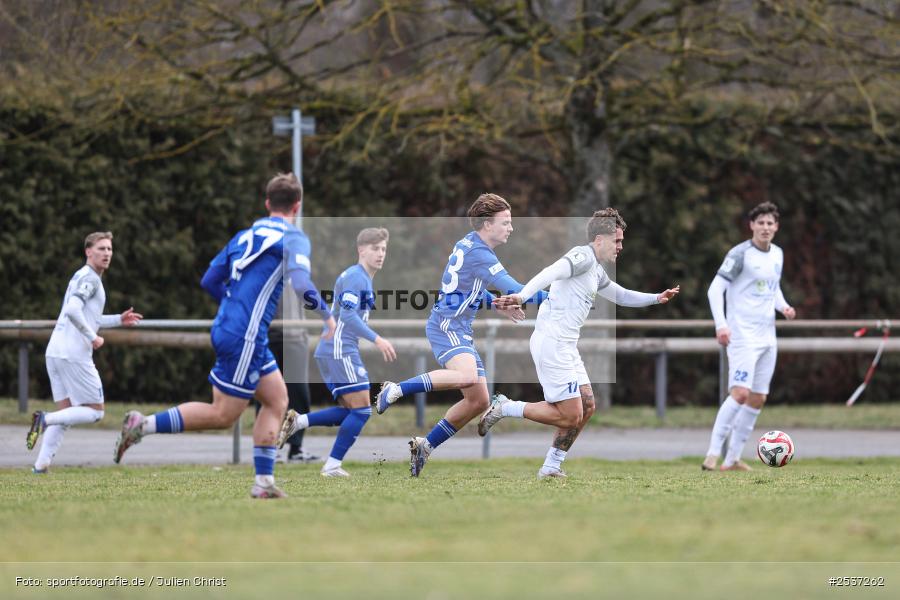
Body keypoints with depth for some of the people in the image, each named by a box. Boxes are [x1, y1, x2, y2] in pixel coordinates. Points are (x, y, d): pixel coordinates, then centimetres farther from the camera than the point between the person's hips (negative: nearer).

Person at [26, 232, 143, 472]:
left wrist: (119, 320, 30)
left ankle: (41, 465, 1)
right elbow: (73, 310, -24)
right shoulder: (89, 278, -8)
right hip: (74, 354, -9)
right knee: (94, 411, -2)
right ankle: (46, 419, -17)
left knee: (65, 412, 11)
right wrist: (93, 338, -15)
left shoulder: (83, 277, 23)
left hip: (55, 352, 9)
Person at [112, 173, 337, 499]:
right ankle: (144, 425, -9)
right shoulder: (293, 238, -5)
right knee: (223, 415, -4)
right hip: (245, 337, -9)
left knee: (276, 399, 14)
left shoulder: (245, 236, 16)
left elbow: (210, 280, 19)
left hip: (227, 327, 9)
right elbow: (301, 284, -21)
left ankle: (264, 481, 10)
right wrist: (327, 315, -5)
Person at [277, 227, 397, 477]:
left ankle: (297, 422, 6)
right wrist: (377, 340, -28)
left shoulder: (363, 278, 19)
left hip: (332, 352, 10)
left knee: (350, 412, 11)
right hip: (340, 352, -10)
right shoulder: (355, 277, -12)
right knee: (362, 409, -8)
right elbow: (348, 315, -24)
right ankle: (333, 466, -7)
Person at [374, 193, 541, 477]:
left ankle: (425, 445, 14)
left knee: (478, 400, 5)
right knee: (467, 376, -35)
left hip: (461, 331, 10)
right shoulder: (478, 253, -15)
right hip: (447, 325, -10)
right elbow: (515, 290, -20)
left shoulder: (469, 244, 16)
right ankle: (397, 389, -22)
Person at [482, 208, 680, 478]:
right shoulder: (582, 256, -11)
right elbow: (550, 273, -27)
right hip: (551, 343, -10)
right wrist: (522, 296, -43)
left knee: (586, 407, 11)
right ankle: (504, 408, 0)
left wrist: (657, 298, 23)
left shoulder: (596, 271, 20)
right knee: (569, 416, -10)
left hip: (565, 347, 10)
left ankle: (552, 467, 16)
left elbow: (621, 296, 35)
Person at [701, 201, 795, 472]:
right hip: (742, 335, -8)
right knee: (740, 392, -20)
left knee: (758, 398, 7)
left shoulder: (777, 254, 12)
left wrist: (783, 306, 5)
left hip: (767, 336, 8)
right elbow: (715, 289, -12)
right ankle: (713, 454, -17)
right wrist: (721, 325, -24)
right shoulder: (740, 253, -10)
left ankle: (732, 459, 14)